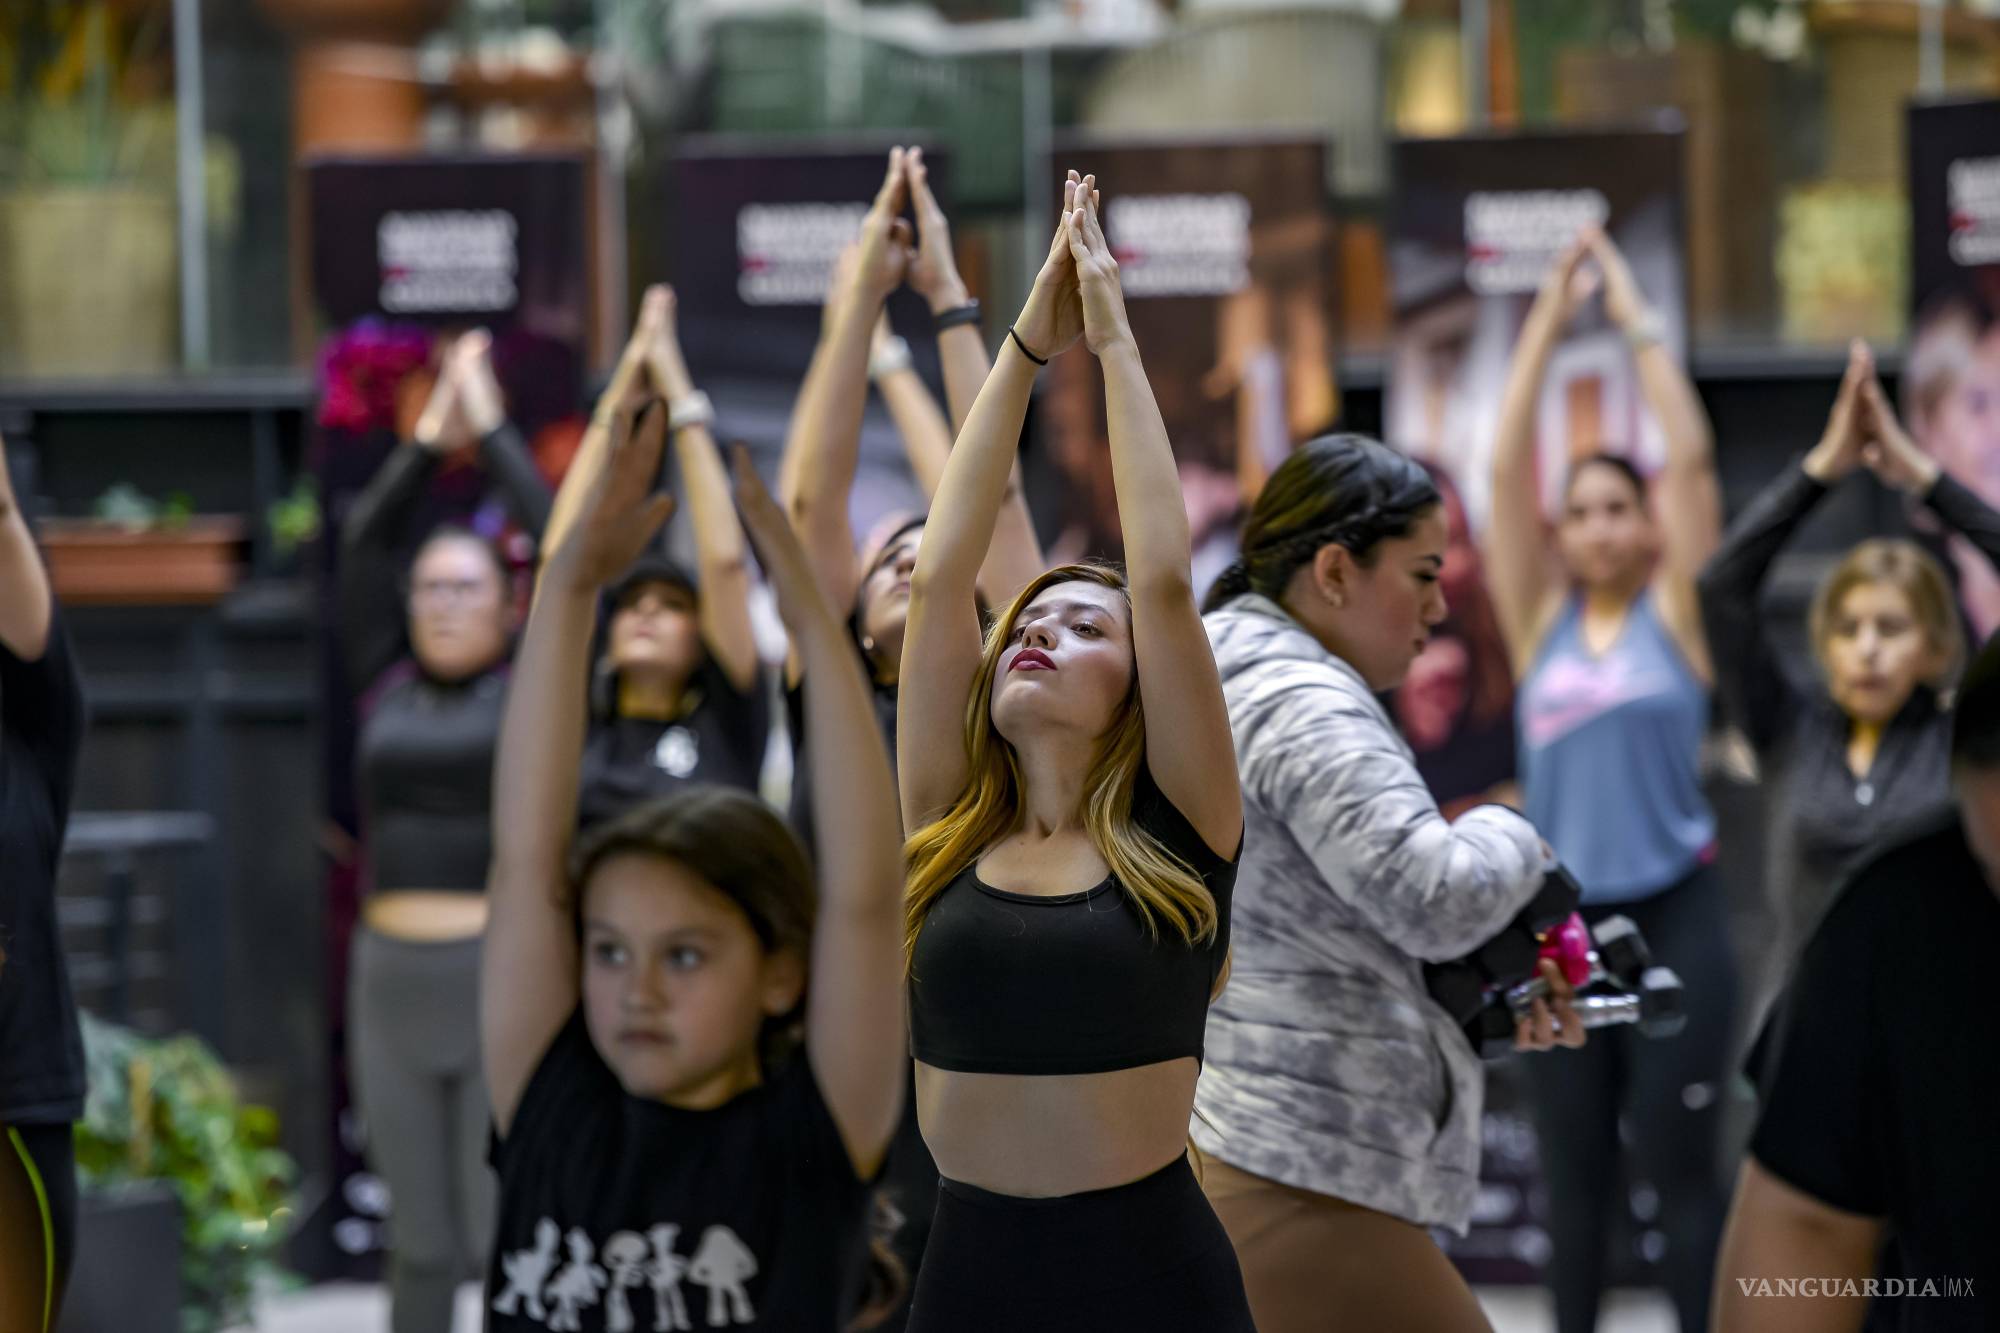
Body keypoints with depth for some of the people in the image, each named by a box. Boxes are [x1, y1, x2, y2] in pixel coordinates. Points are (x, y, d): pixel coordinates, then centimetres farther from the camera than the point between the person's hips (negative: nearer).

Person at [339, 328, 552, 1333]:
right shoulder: (387, 686, 11)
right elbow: (364, 544, 7)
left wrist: (491, 428, -1)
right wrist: (431, 435, 4)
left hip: (510, 988, -4)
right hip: (393, 986, 4)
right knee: (420, 1240, 8)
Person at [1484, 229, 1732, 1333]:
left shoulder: (1675, 612, 2)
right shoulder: (1541, 619, 7)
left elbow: (1692, 457, -6)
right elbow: (1506, 469, 1)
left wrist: (1637, 321, -3)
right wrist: (1547, 321, -1)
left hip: (1673, 917, -3)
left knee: (1680, 1166, -1)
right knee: (1573, 1170, 8)